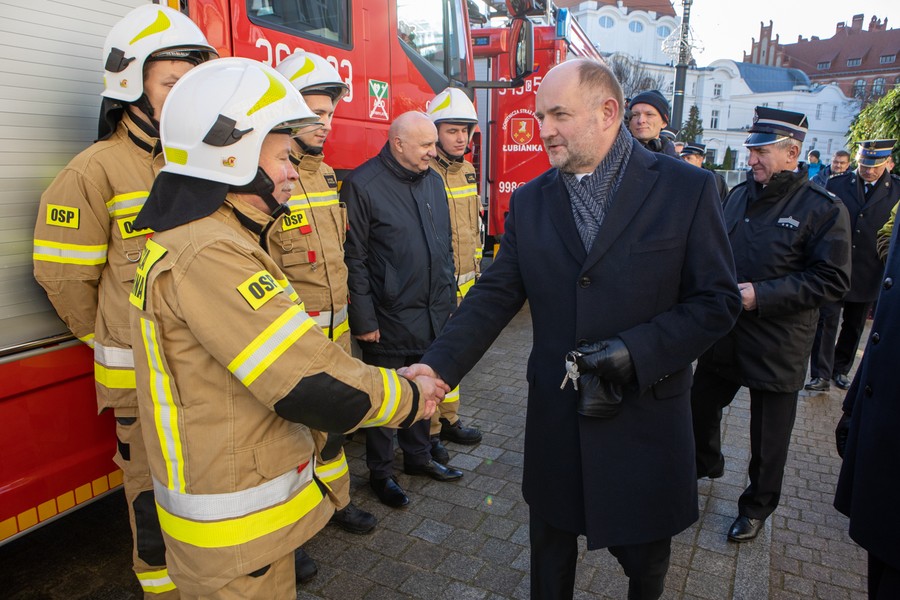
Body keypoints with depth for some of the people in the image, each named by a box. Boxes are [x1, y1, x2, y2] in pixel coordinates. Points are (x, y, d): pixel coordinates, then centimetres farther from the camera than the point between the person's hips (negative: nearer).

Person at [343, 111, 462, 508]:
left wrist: (449, 297, 13)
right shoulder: (362, 185, -12)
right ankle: (381, 472, 27)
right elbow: (353, 258, -13)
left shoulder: (433, 180, 9)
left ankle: (418, 456, 40)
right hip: (389, 319, -6)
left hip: (434, 314, 7)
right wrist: (363, 318, -14)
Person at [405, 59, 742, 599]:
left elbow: (718, 301, -8)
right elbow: (495, 295, -1)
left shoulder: (687, 189, -8)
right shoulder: (530, 201, 1)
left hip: (647, 417, -2)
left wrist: (634, 351, -21)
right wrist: (439, 366, -13)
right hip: (556, 418, 2)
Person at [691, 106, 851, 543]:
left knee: (768, 439, 11)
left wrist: (761, 294, -23)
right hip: (723, 333, 5)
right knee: (700, 407, 18)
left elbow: (832, 280, -15)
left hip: (776, 345, -5)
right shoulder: (739, 195, 6)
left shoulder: (823, 209, -11)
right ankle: (706, 464, 47)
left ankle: (756, 507, 34)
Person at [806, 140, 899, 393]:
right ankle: (821, 375, 1)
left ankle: (841, 370, 29)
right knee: (826, 321, -4)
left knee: (854, 327, 13)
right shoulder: (836, 184, -1)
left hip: (868, 274, 2)